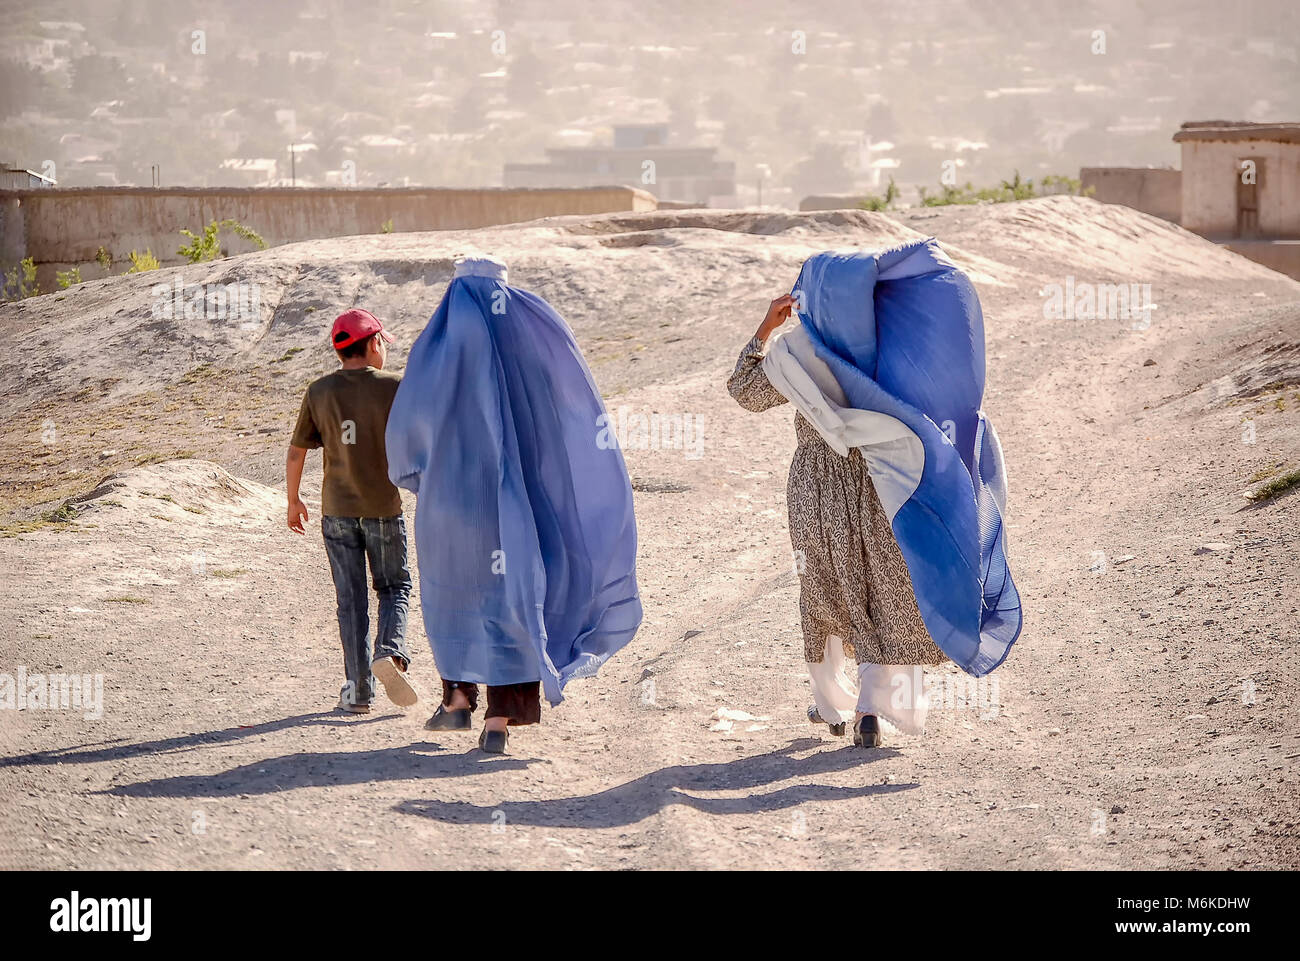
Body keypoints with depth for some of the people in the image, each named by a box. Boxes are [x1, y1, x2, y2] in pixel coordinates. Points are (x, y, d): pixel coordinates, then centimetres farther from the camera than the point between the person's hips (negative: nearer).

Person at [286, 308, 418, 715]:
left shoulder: (320, 393, -1)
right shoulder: (395, 388, -7)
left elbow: (296, 453, 3)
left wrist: (293, 501, 16)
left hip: (338, 512, 2)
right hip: (385, 509, -2)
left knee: (351, 600, 8)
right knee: (394, 589, 15)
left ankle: (359, 691, 8)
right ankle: (390, 651, -12)